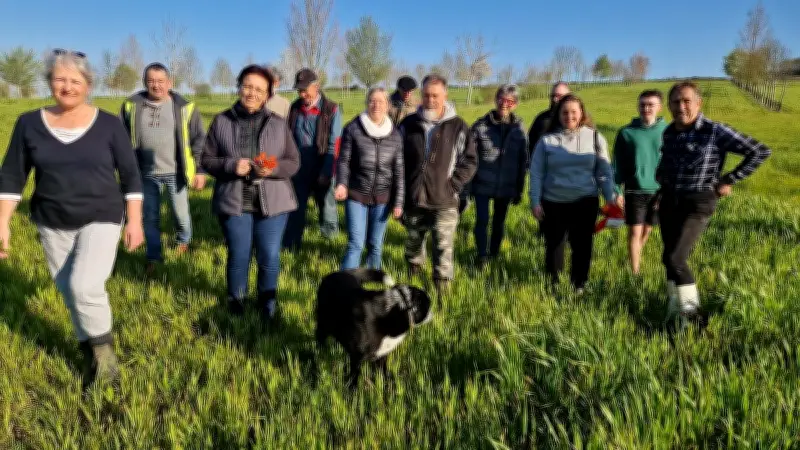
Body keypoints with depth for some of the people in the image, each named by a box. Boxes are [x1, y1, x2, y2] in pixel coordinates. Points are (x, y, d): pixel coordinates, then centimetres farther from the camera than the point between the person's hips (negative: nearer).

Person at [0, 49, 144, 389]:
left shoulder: (109, 124, -7)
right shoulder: (29, 123, -1)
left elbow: (131, 175, -3)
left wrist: (135, 221, -6)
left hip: (102, 219, -3)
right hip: (53, 225, 3)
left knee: (85, 286, -20)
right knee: (69, 293, 11)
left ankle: (103, 348, 5)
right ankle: (91, 354, 32)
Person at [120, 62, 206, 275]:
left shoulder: (184, 107, -7)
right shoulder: (131, 105, -1)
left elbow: (199, 140, -3)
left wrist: (200, 170, -6)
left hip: (175, 172, -2)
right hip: (146, 173, 2)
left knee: (180, 212, 12)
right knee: (150, 216, 11)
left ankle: (184, 239, 43)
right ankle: (153, 257, 25)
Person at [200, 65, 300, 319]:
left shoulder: (278, 124, 2)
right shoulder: (221, 121, 1)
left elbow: (293, 162, 4)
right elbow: (207, 159, 4)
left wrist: (273, 169, -16)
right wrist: (231, 165, -16)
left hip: (273, 202, 0)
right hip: (234, 202, 0)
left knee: (269, 256, 5)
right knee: (238, 255, 9)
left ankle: (268, 300, 27)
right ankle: (236, 298, 33)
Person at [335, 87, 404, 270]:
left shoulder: (394, 135, 2)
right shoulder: (353, 128, -5)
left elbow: (398, 171, 4)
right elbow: (343, 159, -2)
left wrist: (398, 202, 1)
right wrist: (341, 183, -19)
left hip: (382, 198, 2)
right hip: (356, 195, -2)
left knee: (376, 245, 12)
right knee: (355, 244, -7)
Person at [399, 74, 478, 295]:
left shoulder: (458, 126, -4)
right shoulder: (408, 124, 3)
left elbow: (470, 160, 1)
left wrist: (453, 185, -7)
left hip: (444, 202, -3)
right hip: (413, 200, 3)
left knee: (443, 247, -2)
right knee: (413, 242, 20)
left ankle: (442, 288, 12)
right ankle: (413, 275, 44)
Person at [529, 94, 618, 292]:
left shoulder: (595, 137, 1)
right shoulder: (547, 139, -1)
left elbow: (604, 172, 3)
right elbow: (536, 173, 0)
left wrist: (611, 196, -5)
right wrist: (535, 201, -3)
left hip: (585, 202, 0)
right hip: (553, 202, 0)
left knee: (582, 244, 4)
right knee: (554, 245, 11)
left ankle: (579, 285, 22)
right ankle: (553, 282, 31)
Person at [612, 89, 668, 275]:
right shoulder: (627, 132, -4)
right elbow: (617, 164, -1)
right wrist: (617, 191, -4)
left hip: (659, 191, 2)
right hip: (635, 191, -2)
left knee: (647, 230, 17)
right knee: (635, 232, -3)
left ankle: (636, 257, 41)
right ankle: (635, 272, 5)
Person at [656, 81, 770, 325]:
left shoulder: (715, 131, -14)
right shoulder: (669, 131, 4)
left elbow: (760, 151, -13)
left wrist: (729, 181, -11)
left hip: (697, 204, -6)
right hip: (669, 201, 6)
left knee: (674, 258, -14)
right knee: (672, 257, 10)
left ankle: (689, 307, 7)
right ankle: (676, 308, 25)